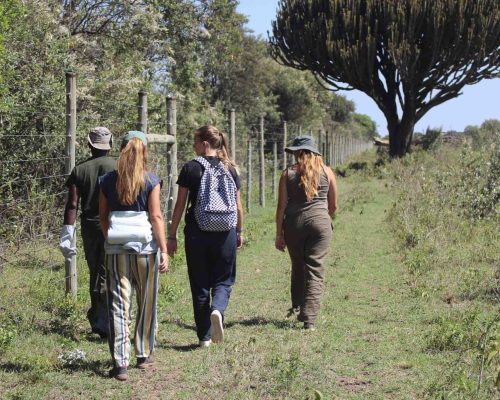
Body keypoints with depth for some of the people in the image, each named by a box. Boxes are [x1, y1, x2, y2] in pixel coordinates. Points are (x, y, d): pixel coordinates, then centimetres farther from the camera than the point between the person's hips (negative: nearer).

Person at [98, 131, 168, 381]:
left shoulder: (108, 181, 4)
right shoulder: (151, 181, -3)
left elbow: (102, 217, 8)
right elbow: (156, 217, -8)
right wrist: (164, 250, -6)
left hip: (116, 249, 2)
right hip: (145, 247, -1)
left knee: (118, 306, 2)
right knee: (146, 304, 14)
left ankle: (120, 363, -5)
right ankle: (144, 355, 24)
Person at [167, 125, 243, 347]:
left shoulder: (191, 168, -4)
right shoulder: (230, 169, 5)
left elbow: (180, 205, -4)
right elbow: (238, 206, 9)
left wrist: (172, 235, 3)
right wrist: (239, 232, 22)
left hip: (197, 233, -2)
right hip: (226, 233, 2)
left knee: (200, 284, 8)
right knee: (223, 280, 11)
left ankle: (204, 336, 11)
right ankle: (217, 310, -20)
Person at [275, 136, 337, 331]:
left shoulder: (288, 174, 2)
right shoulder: (327, 172, 5)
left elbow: (281, 206, -1)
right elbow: (333, 206, 11)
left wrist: (279, 234, 3)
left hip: (294, 223, 1)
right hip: (320, 222, -1)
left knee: (298, 266, 20)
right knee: (315, 270, -2)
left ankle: (297, 307, 30)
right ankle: (309, 318, -10)